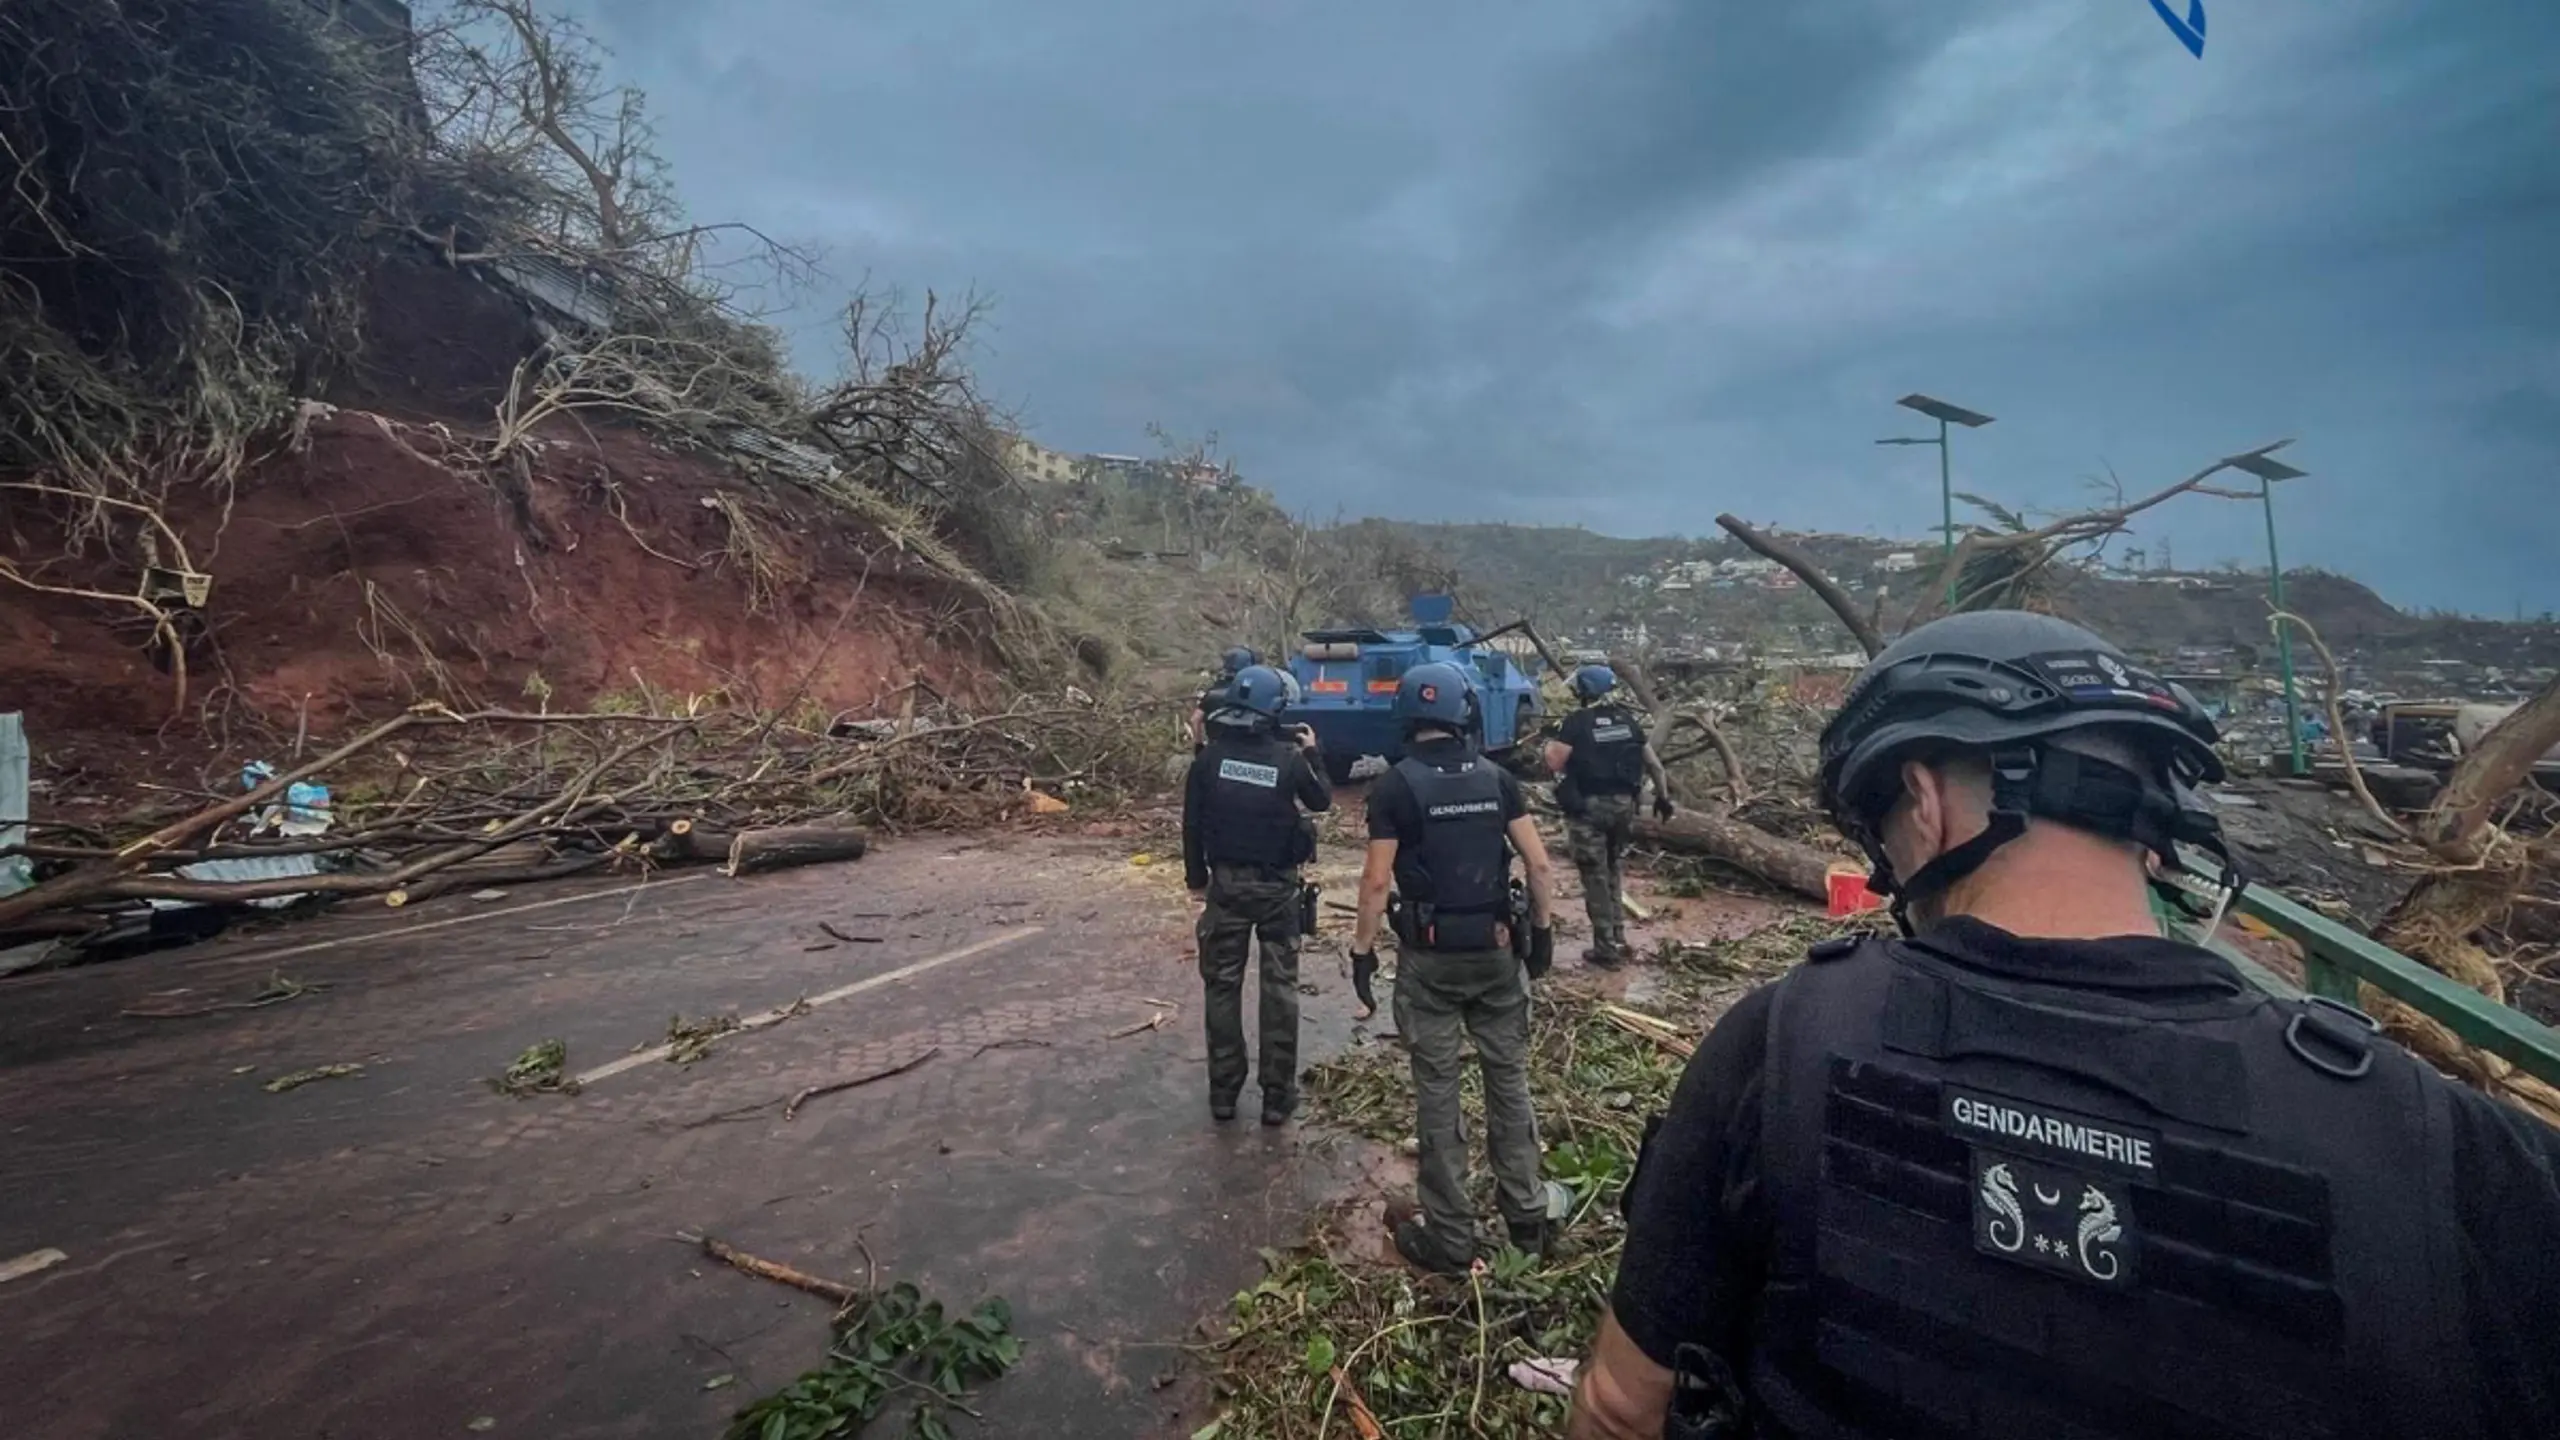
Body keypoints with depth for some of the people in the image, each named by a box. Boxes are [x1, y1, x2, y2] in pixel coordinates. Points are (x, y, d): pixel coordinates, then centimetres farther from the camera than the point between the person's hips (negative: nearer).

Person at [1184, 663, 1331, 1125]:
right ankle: (1278, 1096, 13)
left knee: (1222, 986, 11)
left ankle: (1223, 1093, 19)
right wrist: (1310, 754, 22)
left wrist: (1196, 877, 10)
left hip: (1226, 882, 1)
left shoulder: (1211, 756, -8)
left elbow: (1192, 822, -3)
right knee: (1280, 987, 8)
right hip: (1277, 885, -1)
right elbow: (1322, 801, 8)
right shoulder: (1288, 758, -11)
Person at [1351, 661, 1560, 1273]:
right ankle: (1527, 1213, 28)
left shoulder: (1395, 785, -10)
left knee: (1437, 1092, 6)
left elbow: (1377, 882, -12)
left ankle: (1450, 1236, 15)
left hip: (1429, 955, -3)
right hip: (1496, 949, 4)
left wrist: (1362, 949, -3)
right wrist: (1542, 927, 12)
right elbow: (1537, 862, 0)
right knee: (1509, 1079, 16)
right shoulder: (1496, 777, 0)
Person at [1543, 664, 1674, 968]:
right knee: (1613, 871, 21)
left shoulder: (1576, 722, -10)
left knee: (1595, 877, 3)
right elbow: (1653, 763, 11)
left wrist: (1551, 742, 0)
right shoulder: (1628, 719, 6)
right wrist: (1663, 796, 21)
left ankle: (1606, 948, 6)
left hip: (1588, 807, -5)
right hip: (1623, 805, 5)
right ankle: (1618, 940, 24)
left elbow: (1554, 763, -18)